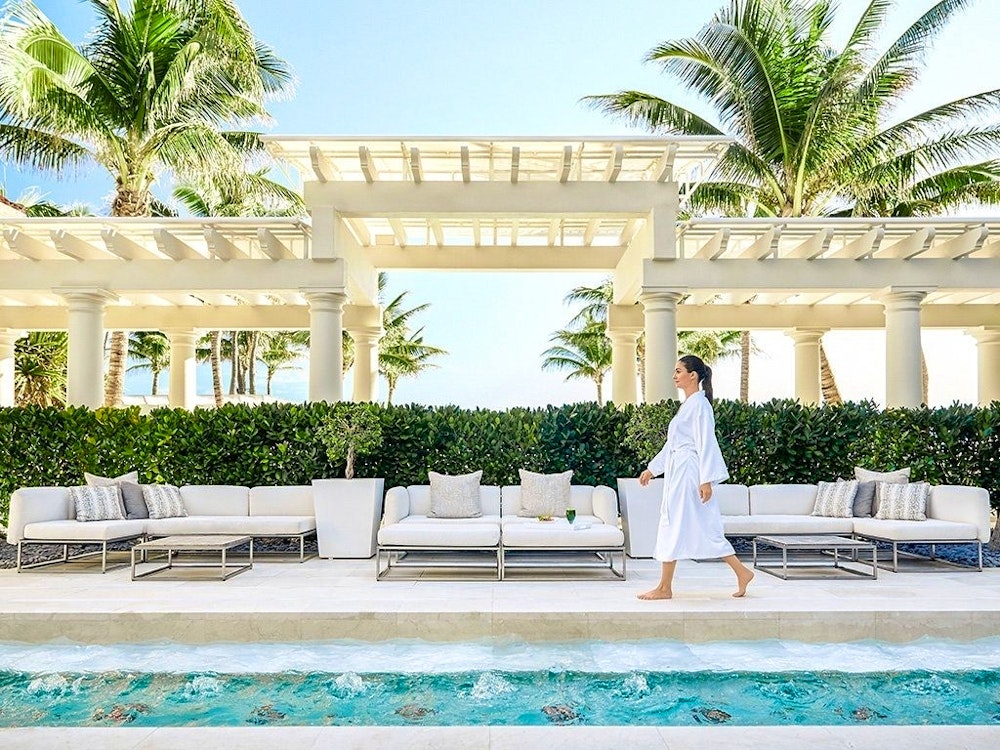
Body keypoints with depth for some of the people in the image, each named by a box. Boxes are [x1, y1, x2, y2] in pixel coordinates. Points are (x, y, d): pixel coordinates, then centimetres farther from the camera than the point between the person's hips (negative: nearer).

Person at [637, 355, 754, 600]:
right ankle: (742, 572, 17)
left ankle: (665, 587, 5)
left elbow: (706, 443, -18)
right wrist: (652, 469, 23)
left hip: (688, 472, -10)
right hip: (678, 471, 10)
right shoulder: (688, 404, 17)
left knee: (673, 525, -4)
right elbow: (672, 444, 22)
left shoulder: (699, 404, -12)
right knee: (705, 526, 11)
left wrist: (706, 479, -22)